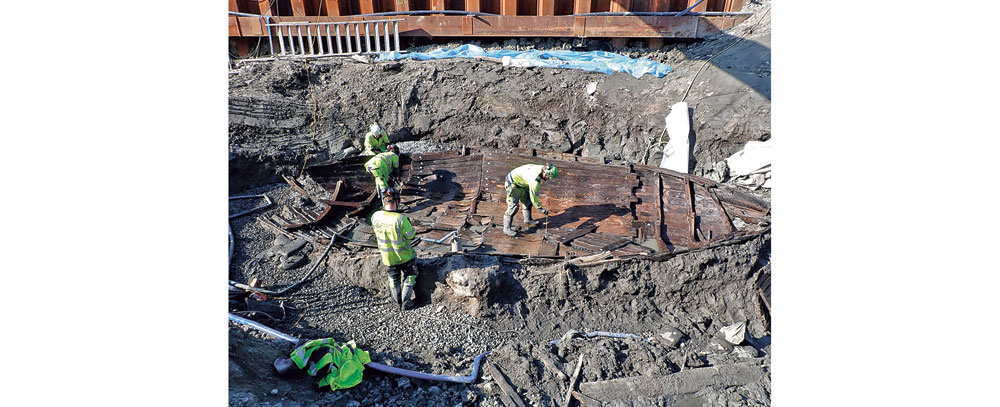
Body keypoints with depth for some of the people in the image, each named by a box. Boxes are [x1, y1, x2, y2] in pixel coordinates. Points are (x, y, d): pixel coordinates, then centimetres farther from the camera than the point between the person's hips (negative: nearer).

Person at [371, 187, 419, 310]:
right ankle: (405, 302, 24)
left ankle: (398, 301, 41)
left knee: (393, 278, 26)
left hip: (387, 257, 4)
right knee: (409, 276, 21)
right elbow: (411, 236, -21)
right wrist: (408, 224, -4)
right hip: (404, 255, -4)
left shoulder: (375, 216, -17)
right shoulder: (401, 219, -32)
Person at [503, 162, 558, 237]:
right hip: (512, 185, -11)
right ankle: (506, 229, -7)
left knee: (528, 201, 18)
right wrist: (540, 209, -18)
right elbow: (533, 196, -26)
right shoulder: (535, 179, -32)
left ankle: (527, 220, 37)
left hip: (520, 183, 11)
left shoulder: (540, 168, -3)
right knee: (513, 207, -14)